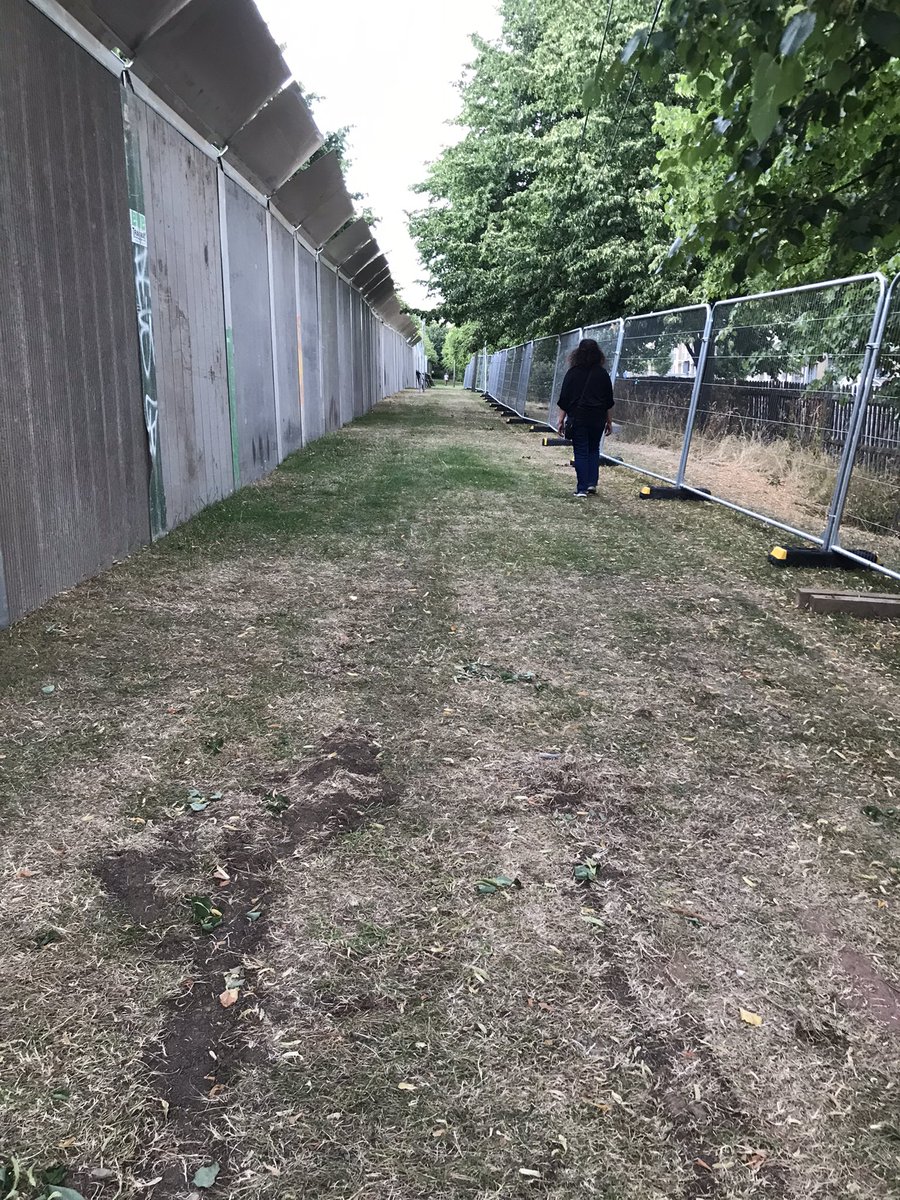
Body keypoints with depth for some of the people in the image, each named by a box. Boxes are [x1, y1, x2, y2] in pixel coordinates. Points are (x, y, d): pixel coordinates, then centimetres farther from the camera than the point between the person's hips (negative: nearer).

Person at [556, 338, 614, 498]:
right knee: (594, 450, 18)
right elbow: (608, 401, 7)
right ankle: (592, 483, 11)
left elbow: (564, 398, -3)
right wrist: (608, 420, 16)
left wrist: (562, 419, 3)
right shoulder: (602, 373, 1)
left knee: (580, 452, 2)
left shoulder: (572, 373, -4)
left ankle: (582, 489, -1)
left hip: (577, 417, -2)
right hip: (597, 418, 2)